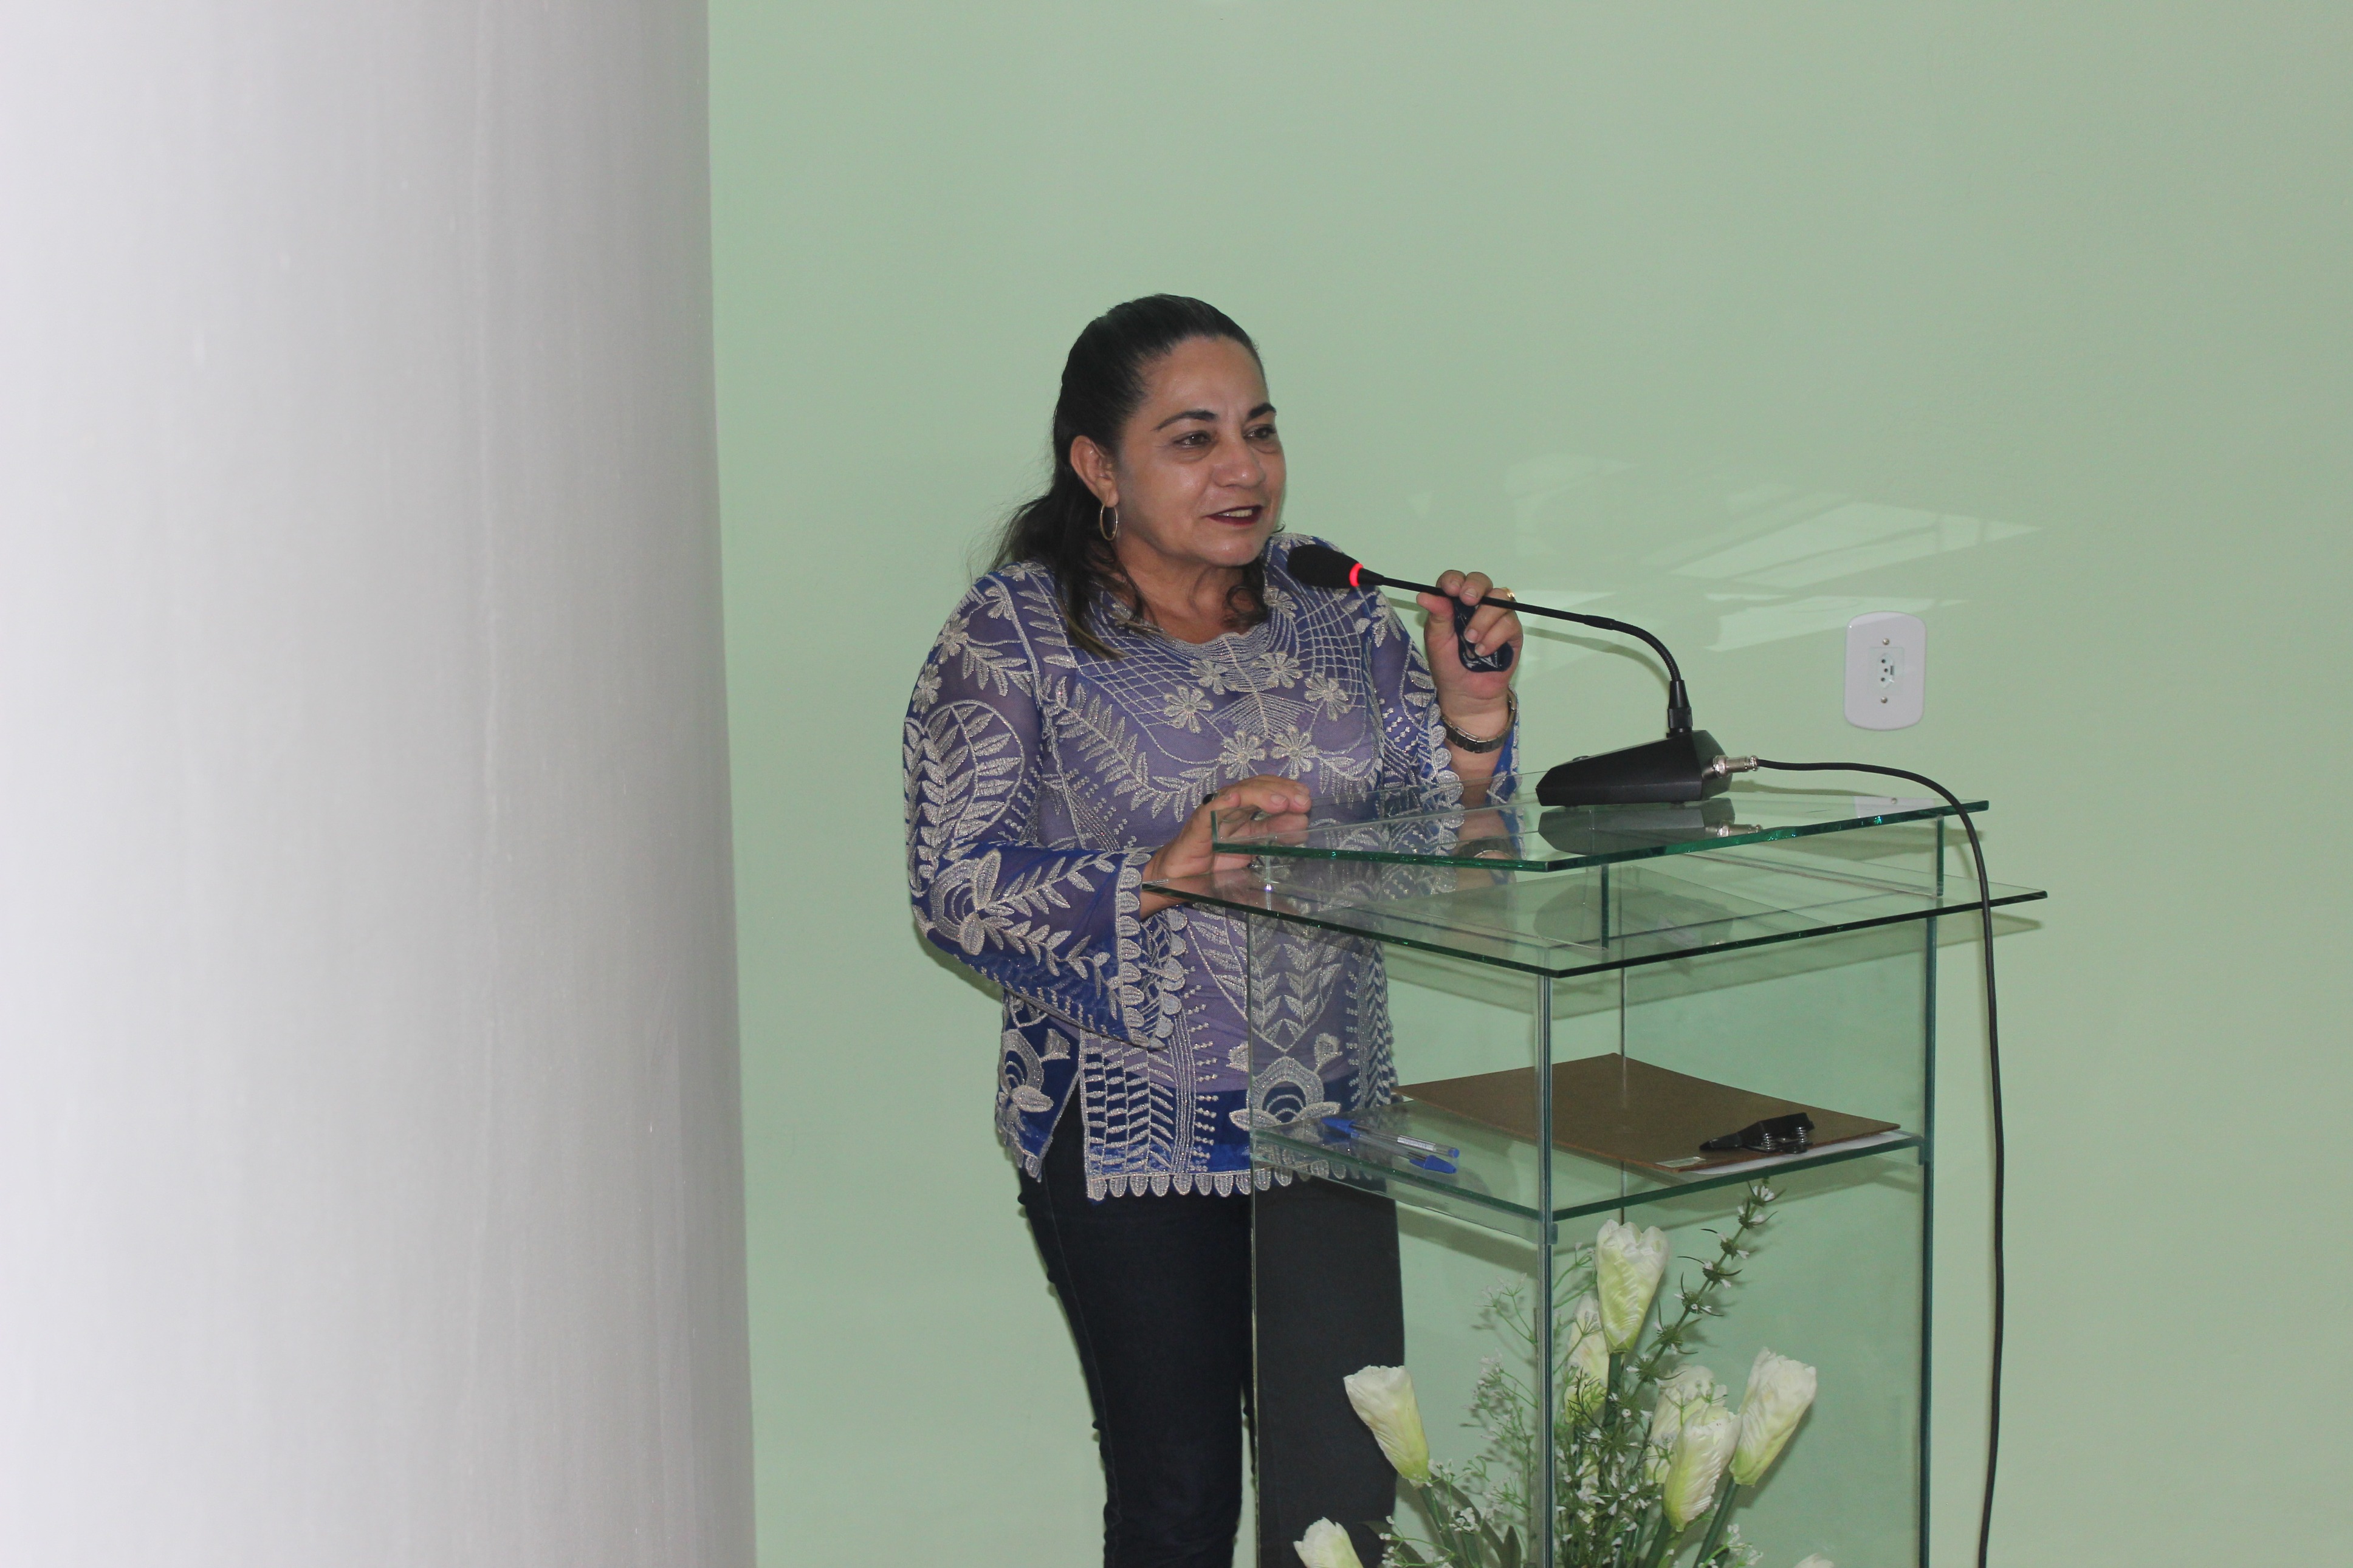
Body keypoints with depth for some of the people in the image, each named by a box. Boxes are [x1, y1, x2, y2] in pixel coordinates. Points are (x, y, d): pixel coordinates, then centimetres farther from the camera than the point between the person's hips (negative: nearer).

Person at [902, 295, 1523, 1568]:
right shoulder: (1014, 632, -5)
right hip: (1122, 1127, -3)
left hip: (1325, 1125, 4)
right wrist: (1165, 872, -24)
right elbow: (954, 888, -13)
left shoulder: (1336, 614, 6)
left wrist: (1470, 720, -10)